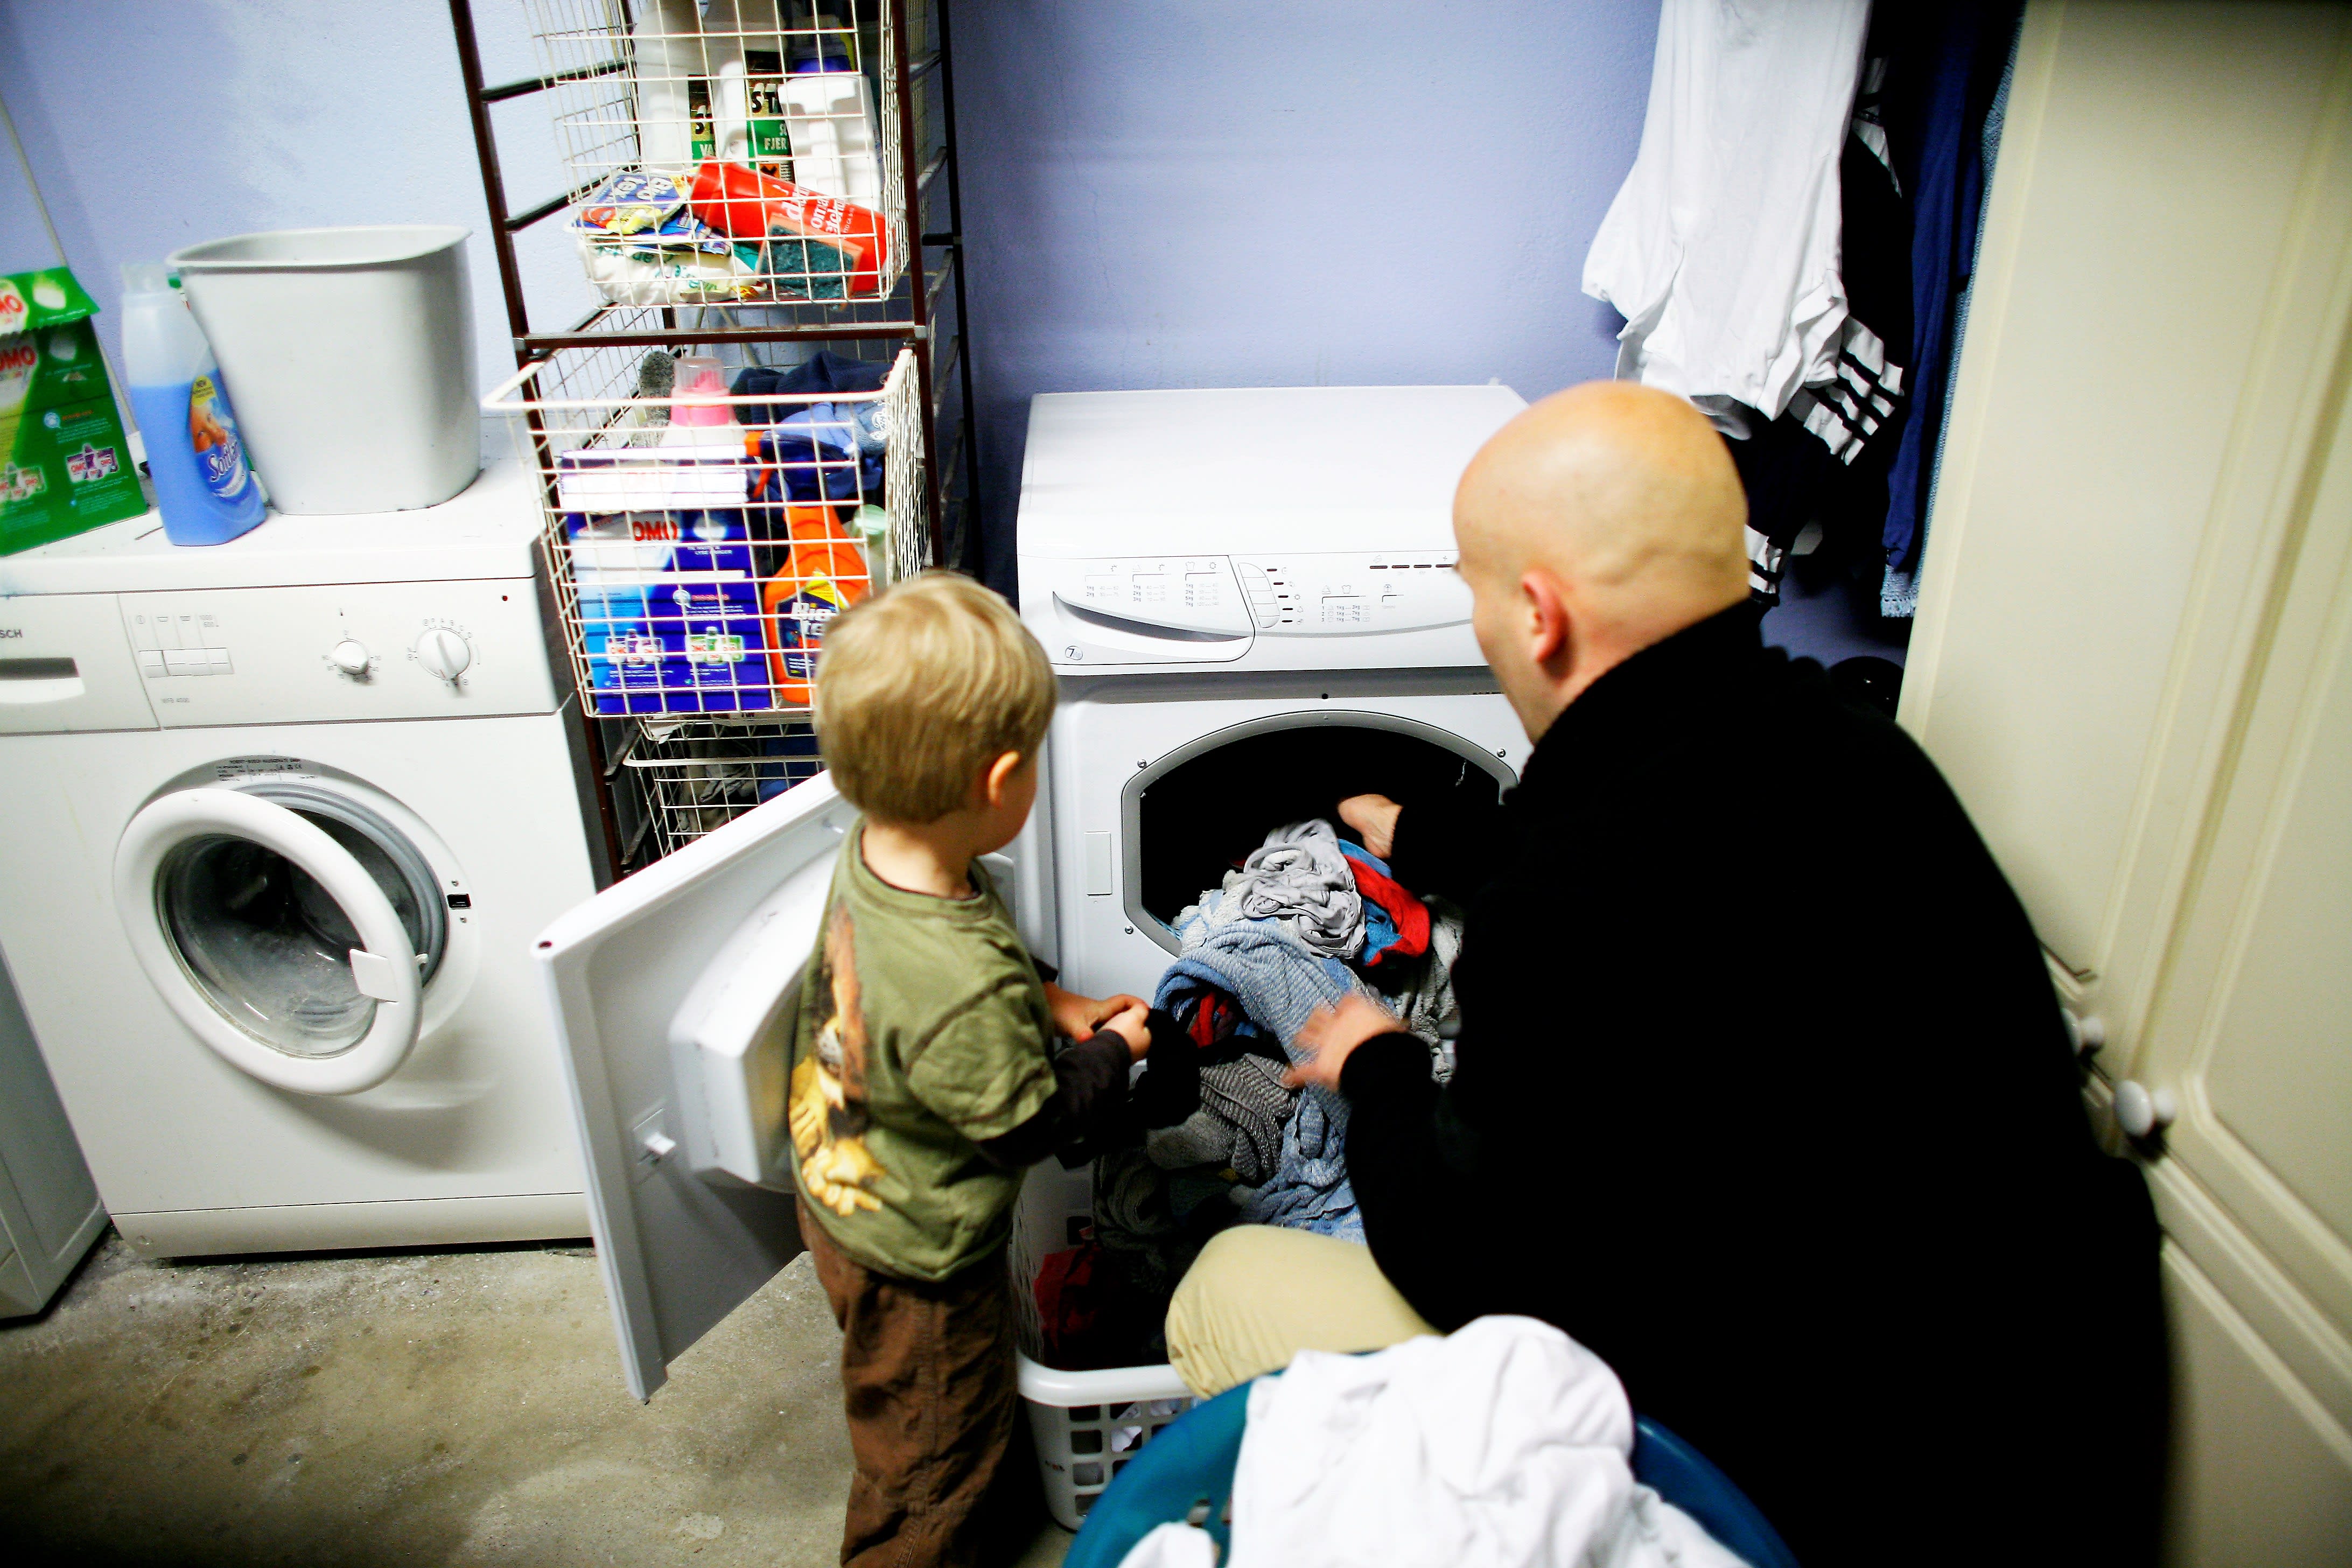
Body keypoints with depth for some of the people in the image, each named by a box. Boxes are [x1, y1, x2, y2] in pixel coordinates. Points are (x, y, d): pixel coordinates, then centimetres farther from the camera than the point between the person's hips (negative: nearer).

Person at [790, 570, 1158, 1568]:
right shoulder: (966, 991, -43)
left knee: (918, 1420, 36)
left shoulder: (869, 856, -16)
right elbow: (1028, 1127, -26)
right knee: (931, 1447, 21)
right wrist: (1111, 1049, -12)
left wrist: (1051, 1004, -4)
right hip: (913, 1259, -9)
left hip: (842, 1190, 9)